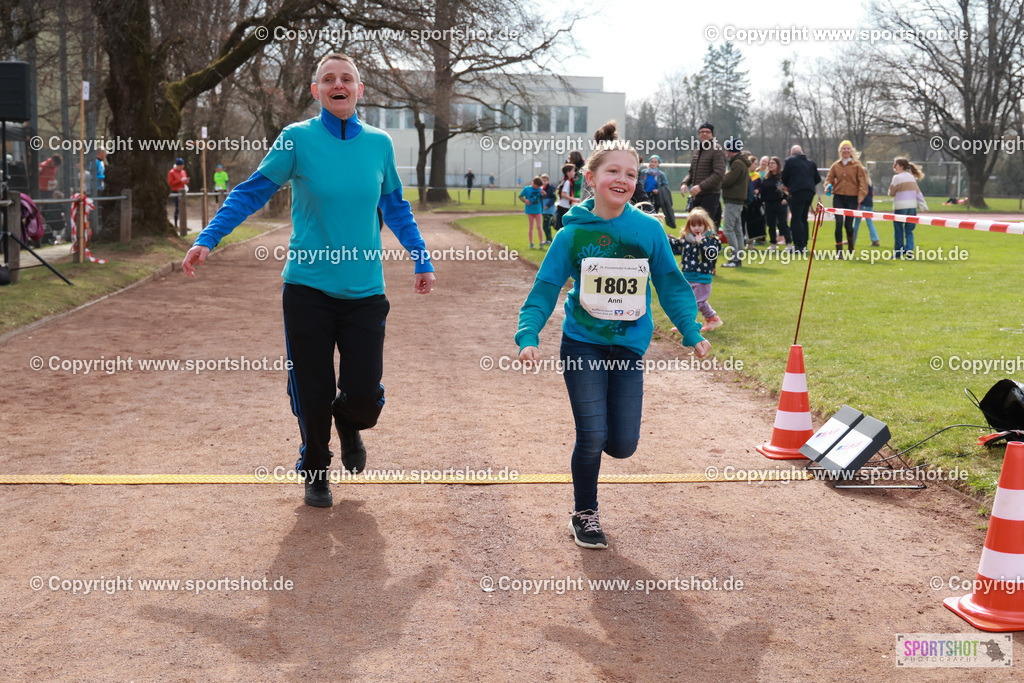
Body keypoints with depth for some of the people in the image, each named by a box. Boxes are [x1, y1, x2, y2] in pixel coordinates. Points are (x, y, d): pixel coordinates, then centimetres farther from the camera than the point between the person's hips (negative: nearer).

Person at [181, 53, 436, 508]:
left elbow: (395, 208, 18)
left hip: (364, 291, 2)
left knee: (365, 396, -5)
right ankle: (314, 472, 31)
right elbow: (252, 192, -2)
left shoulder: (379, 143, 5)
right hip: (308, 288, -2)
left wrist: (423, 260, 20)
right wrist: (207, 239, -11)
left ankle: (349, 426, 33)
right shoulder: (298, 138, -3)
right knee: (313, 393, 4)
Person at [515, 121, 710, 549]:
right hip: (582, 345, -2)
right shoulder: (573, 233, -6)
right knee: (592, 436, -8)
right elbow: (545, 289, -3)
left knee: (623, 445, 0)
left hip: (629, 348, 2)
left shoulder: (650, 230, -3)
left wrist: (692, 333, 1)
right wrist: (528, 336, -15)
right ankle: (584, 515, 16)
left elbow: (671, 285, 6)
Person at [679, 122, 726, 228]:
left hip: (710, 196, -8)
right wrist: (685, 183, 3)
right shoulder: (697, 150, 17)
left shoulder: (717, 150, -7)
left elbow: (719, 173, -17)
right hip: (696, 196, 8)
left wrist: (701, 186, -23)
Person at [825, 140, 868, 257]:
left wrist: (861, 195, -13)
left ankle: (850, 243, 30)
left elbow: (862, 181, 0)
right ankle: (839, 250, -3)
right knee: (839, 223, -10)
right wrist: (828, 186, -9)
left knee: (848, 224, -1)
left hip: (852, 198, -2)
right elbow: (830, 178, 15)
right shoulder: (836, 166, 10)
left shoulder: (857, 165, 3)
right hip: (838, 197, 2)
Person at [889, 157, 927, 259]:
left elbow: (891, 192, -3)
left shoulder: (897, 177, -7)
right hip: (912, 207, 5)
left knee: (898, 231, 5)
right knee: (909, 230, 10)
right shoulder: (912, 177, 12)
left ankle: (898, 252, 8)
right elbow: (918, 192, 11)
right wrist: (923, 206, 11)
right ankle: (909, 250, -3)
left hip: (900, 207, -5)